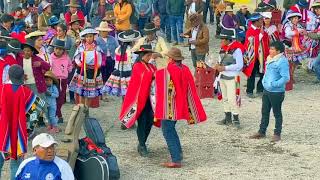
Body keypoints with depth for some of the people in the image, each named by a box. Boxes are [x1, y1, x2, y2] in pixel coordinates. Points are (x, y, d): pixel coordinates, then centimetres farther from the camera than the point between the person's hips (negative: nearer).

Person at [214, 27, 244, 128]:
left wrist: (224, 68, -20)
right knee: (225, 98, 15)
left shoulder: (237, 49, -16)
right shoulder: (223, 48, 8)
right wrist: (219, 66, -2)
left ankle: (236, 120, 3)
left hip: (232, 78, -8)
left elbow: (239, 65, -18)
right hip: (223, 77, 8)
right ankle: (228, 118, 25)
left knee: (232, 99, -7)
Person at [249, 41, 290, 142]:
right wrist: (264, 82, 13)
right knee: (264, 112, 15)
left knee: (277, 113, 4)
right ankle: (262, 132, 26)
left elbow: (286, 78, -23)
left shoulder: (282, 62, -19)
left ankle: (277, 134, 15)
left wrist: (274, 84, -27)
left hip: (277, 92, -9)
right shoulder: (270, 59, 9)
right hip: (266, 90, 9)